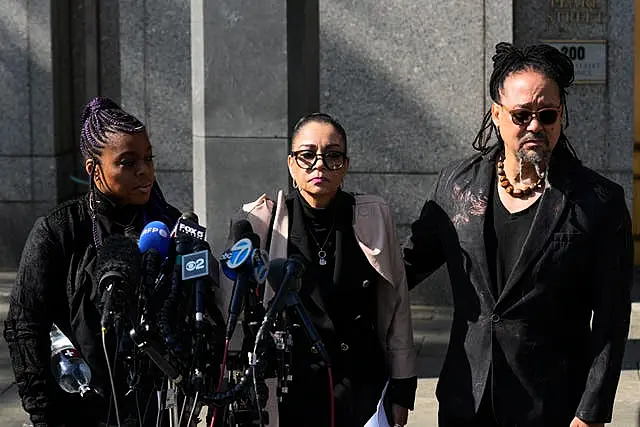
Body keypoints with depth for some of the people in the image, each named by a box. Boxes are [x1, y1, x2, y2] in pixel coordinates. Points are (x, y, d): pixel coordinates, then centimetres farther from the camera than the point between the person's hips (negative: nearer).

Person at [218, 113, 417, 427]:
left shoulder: (372, 219, 2)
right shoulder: (260, 222, -1)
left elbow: (396, 309, 7)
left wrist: (401, 391, 9)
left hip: (361, 391, 1)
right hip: (287, 397, -1)